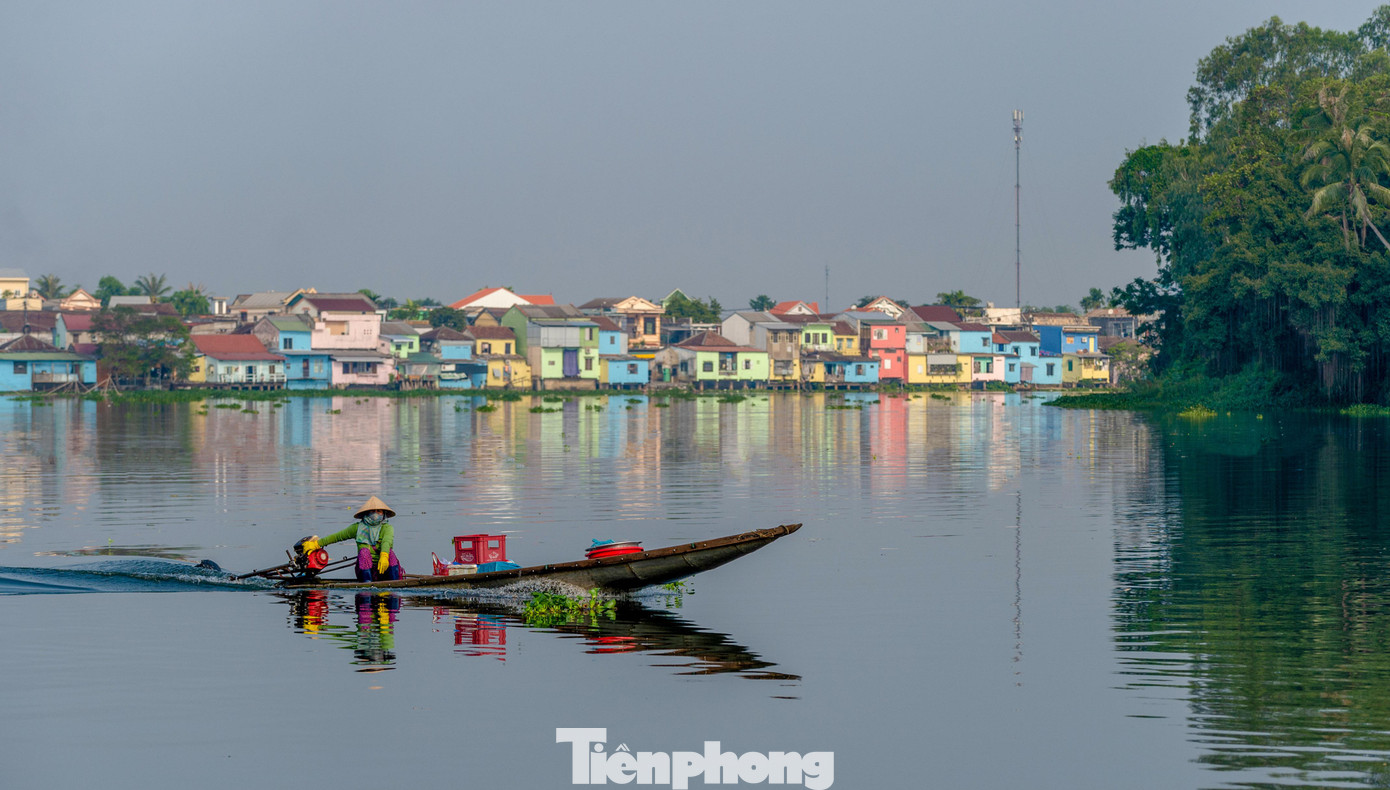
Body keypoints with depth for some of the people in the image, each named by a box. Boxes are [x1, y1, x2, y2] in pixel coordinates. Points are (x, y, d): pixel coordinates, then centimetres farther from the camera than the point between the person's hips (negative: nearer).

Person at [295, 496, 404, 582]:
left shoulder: (387, 528, 2)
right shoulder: (358, 528, 11)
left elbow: (387, 541, -19)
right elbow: (337, 536, 20)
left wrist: (384, 556, -40)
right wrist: (316, 544, 16)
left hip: (385, 572, -1)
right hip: (365, 571, 2)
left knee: (389, 552, -28)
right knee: (364, 551, -26)